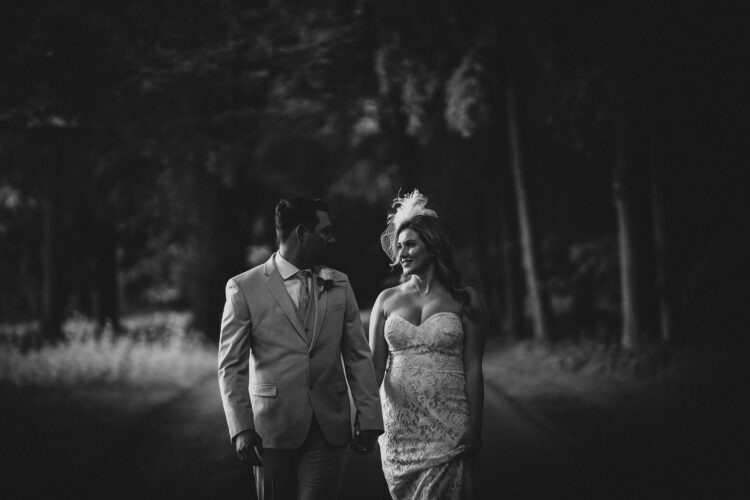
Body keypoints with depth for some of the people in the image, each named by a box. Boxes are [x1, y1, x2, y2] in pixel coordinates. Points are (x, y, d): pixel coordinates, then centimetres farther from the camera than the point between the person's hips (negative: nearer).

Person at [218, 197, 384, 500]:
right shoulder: (244, 288, -2)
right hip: (273, 429, -2)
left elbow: (358, 356, 9)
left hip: (329, 428, 2)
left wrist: (369, 419, 3)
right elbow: (231, 365, -3)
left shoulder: (339, 285, 10)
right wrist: (241, 428, -11)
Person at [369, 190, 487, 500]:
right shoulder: (386, 300, 9)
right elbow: (374, 366, 6)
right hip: (398, 425, 3)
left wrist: (475, 428, -5)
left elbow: (473, 368, -1)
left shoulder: (464, 301, 2)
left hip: (447, 428, -3)